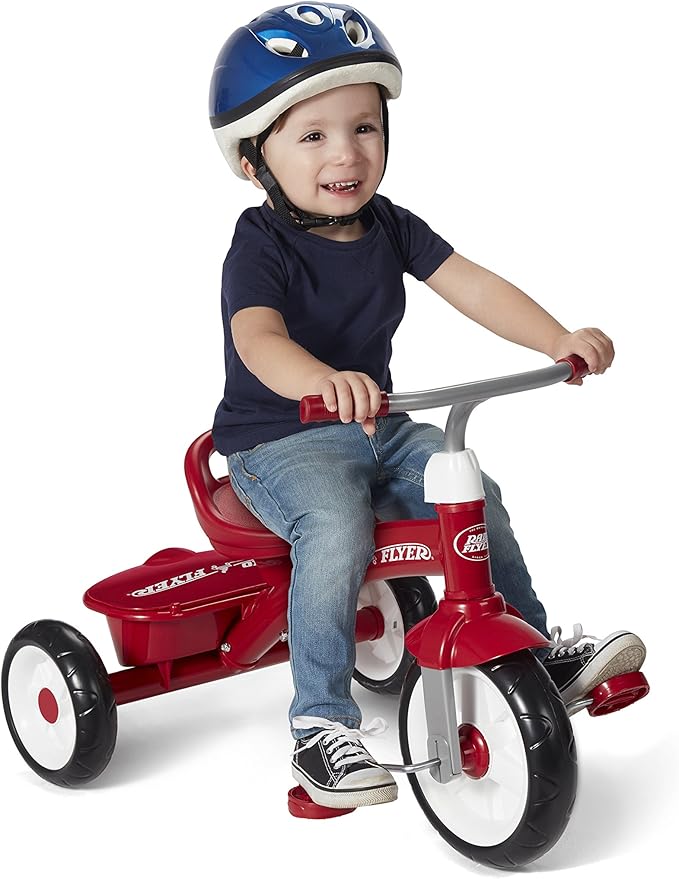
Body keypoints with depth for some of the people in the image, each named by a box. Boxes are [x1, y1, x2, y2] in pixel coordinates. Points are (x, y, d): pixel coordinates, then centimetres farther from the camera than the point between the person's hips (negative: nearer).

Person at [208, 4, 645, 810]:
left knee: (475, 494, -3)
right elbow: (258, 339, -34)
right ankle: (319, 726, -23)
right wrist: (323, 381, -57)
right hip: (278, 441, -6)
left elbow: (471, 287, -3)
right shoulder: (261, 244, -16)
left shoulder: (389, 225, 4)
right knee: (337, 530, -32)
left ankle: (537, 652, 19)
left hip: (377, 426, 7)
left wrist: (559, 339, -19)